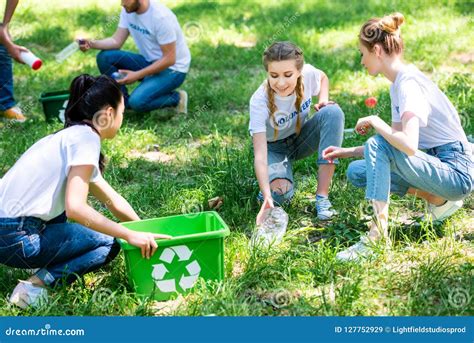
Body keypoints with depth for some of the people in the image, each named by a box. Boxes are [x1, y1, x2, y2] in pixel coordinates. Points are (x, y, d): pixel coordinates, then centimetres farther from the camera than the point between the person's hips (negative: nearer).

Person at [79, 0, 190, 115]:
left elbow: (169, 59, -24)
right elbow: (117, 41, -1)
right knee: (104, 57, -7)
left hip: (173, 68, -7)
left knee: (137, 102, -28)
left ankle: (176, 98, -1)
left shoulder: (161, 16, -26)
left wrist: (137, 75, -25)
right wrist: (92, 44, -20)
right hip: (149, 62, 8)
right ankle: (124, 103, 3)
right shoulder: (128, 10, -5)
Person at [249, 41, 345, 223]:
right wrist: (267, 197, -51)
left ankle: (322, 196, -25)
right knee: (280, 193, -33)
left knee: (333, 112, -26)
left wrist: (323, 100, -16)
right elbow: (259, 154, -38)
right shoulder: (259, 101, -33)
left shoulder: (307, 73, -23)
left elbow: (323, 77, 6)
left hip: (301, 137, 4)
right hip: (273, 147, -4)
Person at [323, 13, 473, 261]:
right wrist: (345, 152, 13)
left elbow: (408, 146, -33)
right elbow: (394, 143, 15)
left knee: (377, 145, -24)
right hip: (438, 166, 10)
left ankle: (378, 235, -24)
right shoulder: (398, 84, 10)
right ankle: (437, 199, 5)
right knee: (356, 172, 4)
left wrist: (375, 121, -18)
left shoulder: (409, 83, -20)